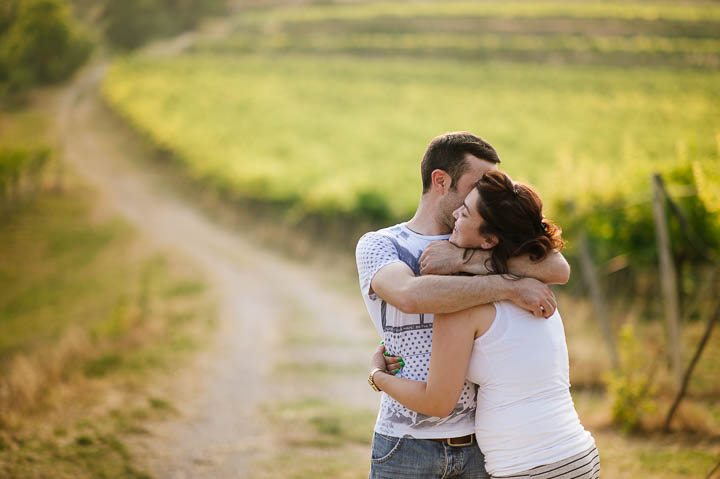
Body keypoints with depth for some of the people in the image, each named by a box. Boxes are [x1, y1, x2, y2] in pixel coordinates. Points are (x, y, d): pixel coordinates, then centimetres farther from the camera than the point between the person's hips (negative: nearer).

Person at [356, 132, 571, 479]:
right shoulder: (377, 247, -5)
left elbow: (557, 269, -12)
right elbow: (411, 295, -29)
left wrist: (468, 259, -19)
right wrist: (510, 287, -29)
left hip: (478, 447, 4)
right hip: (407, 449, -3)